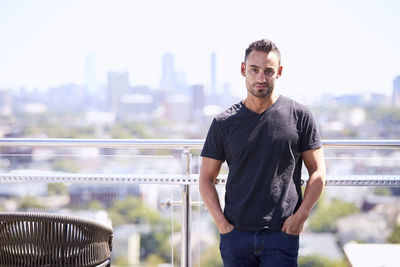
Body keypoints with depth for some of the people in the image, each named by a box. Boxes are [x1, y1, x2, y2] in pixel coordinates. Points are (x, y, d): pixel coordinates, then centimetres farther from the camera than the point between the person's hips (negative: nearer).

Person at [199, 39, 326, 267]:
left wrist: (300, 216, -6)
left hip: (281, 236, -2)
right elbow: (207, 178, 9)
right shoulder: (224, 123, 5)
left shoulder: (299, 116, 2)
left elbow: (318, 172, 4)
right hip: (236, 235, 2)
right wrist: (221, 222, -3)